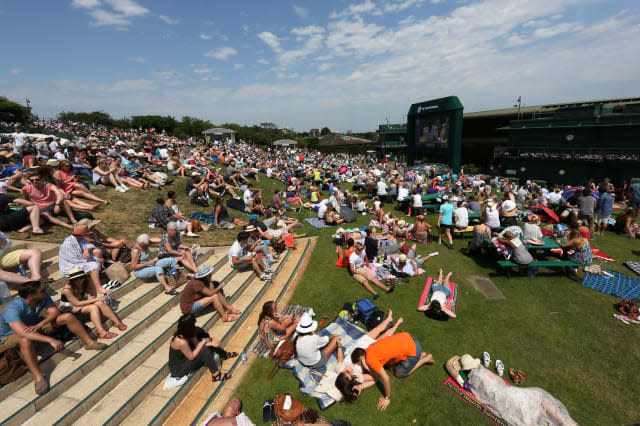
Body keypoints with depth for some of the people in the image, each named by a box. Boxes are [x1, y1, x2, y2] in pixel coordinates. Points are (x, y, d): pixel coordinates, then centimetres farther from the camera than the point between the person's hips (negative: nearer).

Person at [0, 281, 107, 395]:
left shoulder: (44, 296, -20)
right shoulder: (12, 309, -36)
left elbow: (55, 311, -16)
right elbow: (22, 332, -47)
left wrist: (39, 325, -35)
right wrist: (51, 340, -52)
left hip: (36, 326, 6)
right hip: (11, 336, -5)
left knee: (68, 316, -13)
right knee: (26, 340, -41)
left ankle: (89, 342, -5)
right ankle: (38, 377, -39)